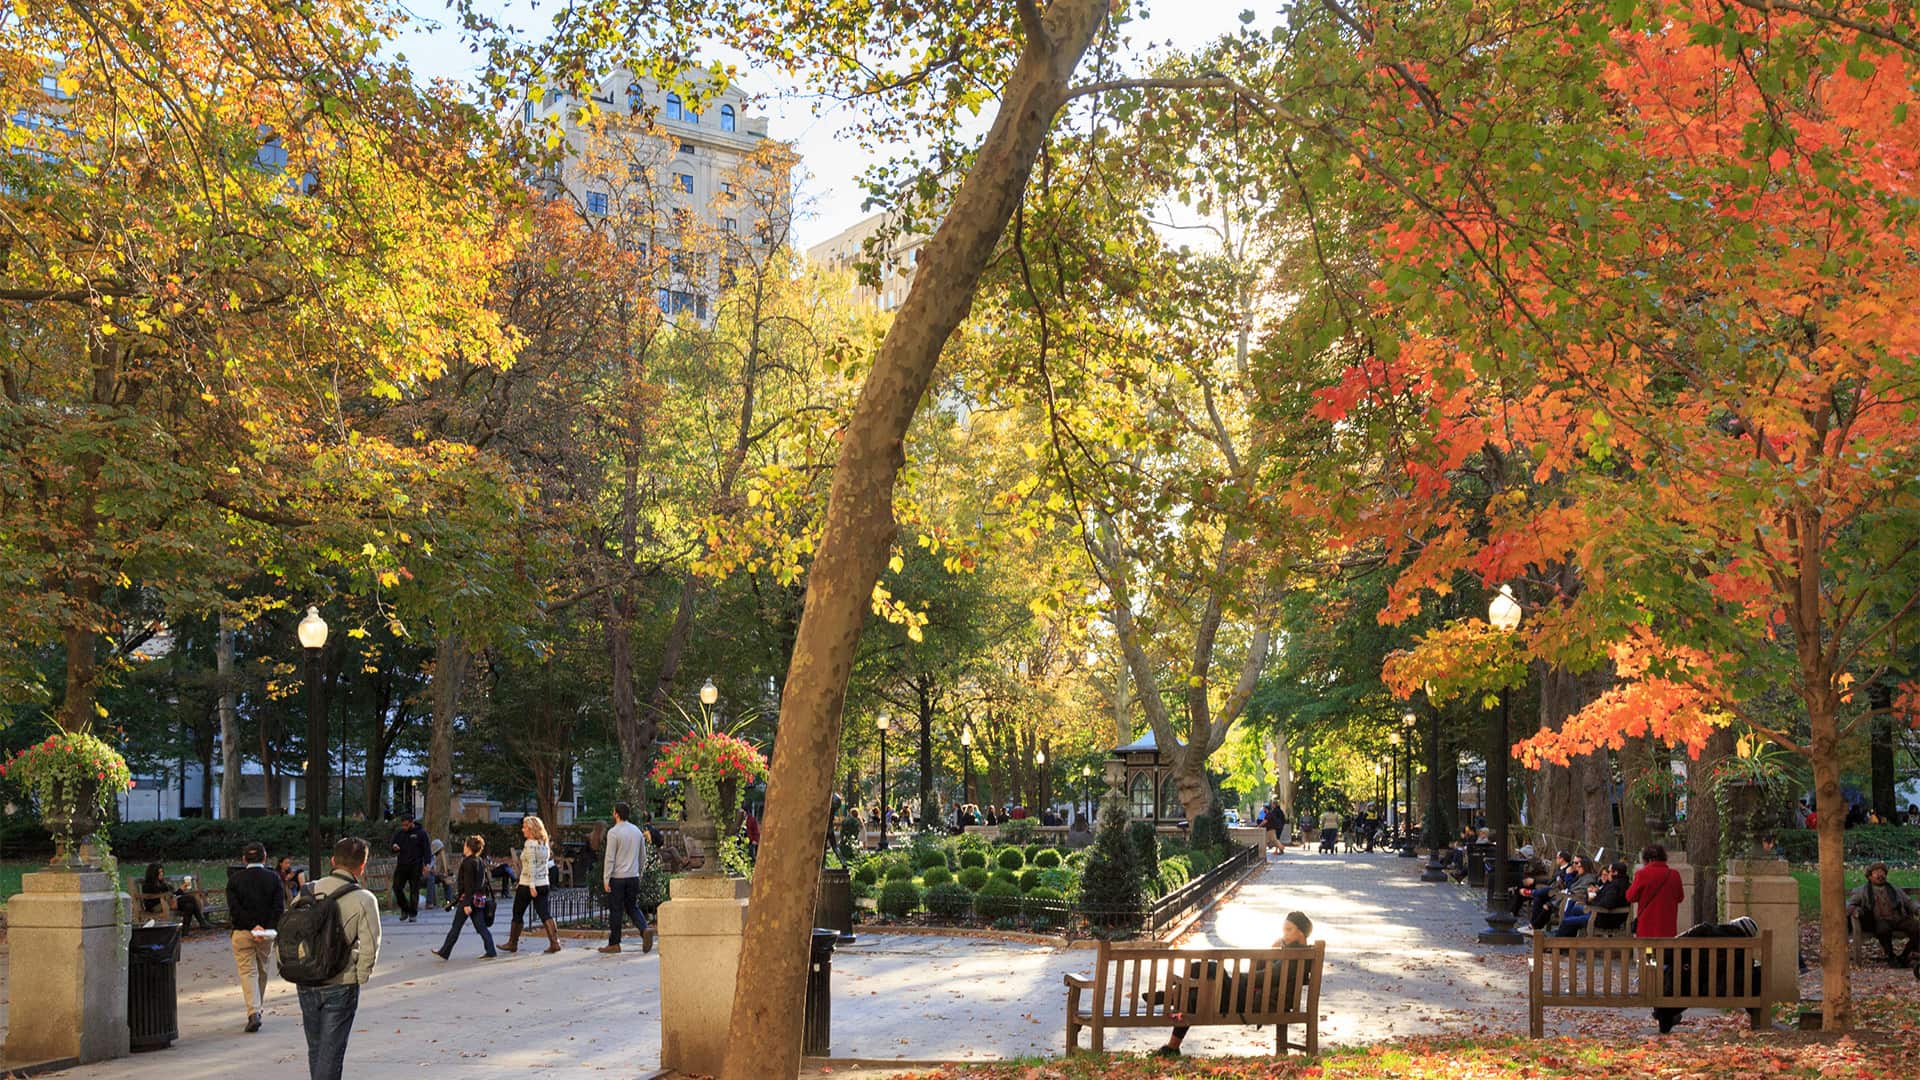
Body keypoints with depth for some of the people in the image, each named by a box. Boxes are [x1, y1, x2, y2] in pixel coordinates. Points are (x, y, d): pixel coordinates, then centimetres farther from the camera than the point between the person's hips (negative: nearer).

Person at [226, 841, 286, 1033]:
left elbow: (234, 909, -10)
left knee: (247, 971, -1)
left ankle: (253, 1012, -16)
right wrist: (269, 929, -14)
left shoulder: (234, 880, -1)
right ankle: (259, 1007, 30)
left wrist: (252, 926, -14)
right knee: (263, 970, 18)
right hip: (267, 931, 1)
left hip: (242, 932, -1)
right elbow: (279, 908, -10)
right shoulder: (273, 878, -1)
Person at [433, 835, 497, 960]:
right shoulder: (480, 861, 11)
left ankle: (444, 952, 12)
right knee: (481, 927, 6)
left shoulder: (468, 862, -14)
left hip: (468, 898, -8)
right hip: (480, 899, 8)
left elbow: (468, 885, -18)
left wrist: (467, 904, -20)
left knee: (456, 927, 3)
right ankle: (491, 952, -2)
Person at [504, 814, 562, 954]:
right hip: (543, 884, 7)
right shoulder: (545, 844, 11)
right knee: (545, 913, 2)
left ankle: (512, 943, 19)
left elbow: (531, 866, -20)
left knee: (517, 914, 9)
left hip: (527, 885, -7)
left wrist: (531, 886, -23)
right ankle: (555, 942, -12)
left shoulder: (530, 844, -13)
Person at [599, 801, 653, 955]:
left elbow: (610, 857, -14)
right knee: (632, 908, 13)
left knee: (615, 910, 3)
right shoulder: (637, 831, 9)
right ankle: (645, 929, -11)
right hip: (633, 877, 5)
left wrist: (606, 879, -10)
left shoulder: (613, 832, -11)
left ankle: (614, 943, 8)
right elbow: (643, 856, 15)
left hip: (617, 877, -5)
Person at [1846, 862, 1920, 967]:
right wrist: (1853, 909, -12)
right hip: (1880, 920, -3)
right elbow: (1848, 904, 12)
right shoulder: (1863, 890, 18)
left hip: (1899, 919, 3)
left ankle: (1904, 956, -8)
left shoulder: (1894, 889, 26)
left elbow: (1909, 902, 23)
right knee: (1883, 929, -39)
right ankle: (1891, 957, -16)